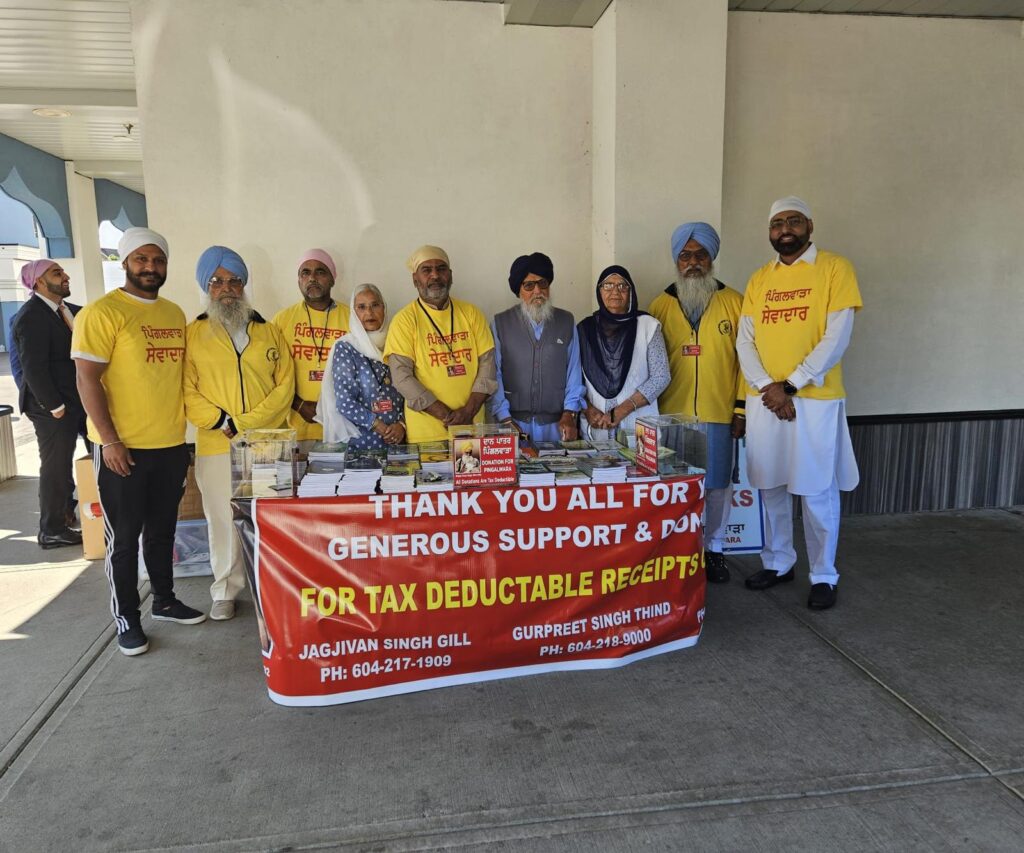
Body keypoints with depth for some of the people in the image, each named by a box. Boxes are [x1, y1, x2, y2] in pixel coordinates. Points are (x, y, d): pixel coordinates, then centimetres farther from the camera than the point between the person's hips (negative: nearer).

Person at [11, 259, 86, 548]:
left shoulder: (69, 310, 11)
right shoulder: (31, 317, -14)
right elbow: (33, 368, -17)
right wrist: (55, 406, -16)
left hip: (75, 402, 7)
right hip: (52, 406, -7)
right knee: (55, 467, 3)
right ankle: (52, 531, 15)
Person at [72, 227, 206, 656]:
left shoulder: (175, 313, 11)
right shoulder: (101, 312, -9)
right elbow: (87, 379, -12)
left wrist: (179, 425, 12)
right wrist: (109, 440, -16)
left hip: (171, 444, 6)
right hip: (122, 448, -6)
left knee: (162, 529, 17)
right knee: (124, 537, 6)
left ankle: (164, 601, 32)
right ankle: (126, 618, 20)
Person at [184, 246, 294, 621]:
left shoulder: (270, 332, 9)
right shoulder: (192, 334, 5)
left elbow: (285, 386, 2)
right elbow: (187, 392, -1)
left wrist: (247, 422, -10)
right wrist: (223, 422, -13)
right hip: (216, 447, -1)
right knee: (223, 519, 7)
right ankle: (225, 591, 22)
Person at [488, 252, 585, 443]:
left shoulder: (567, 322, 8)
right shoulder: (500, 324, 2)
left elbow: (574, 372, 5)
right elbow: (493, 376, -2)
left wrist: (569, 413, -4)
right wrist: (505, 419, -9)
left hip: (557, 425, 2)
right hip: (514, 423, -1)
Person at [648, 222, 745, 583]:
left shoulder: (733, 302, 2)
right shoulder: (661, 305, 5)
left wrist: (741, 409, -2)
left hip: (718, 414, 0)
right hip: (672, 414, 1)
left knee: (716, 484, 8)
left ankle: (714, 549, 24)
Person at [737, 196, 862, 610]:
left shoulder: (835, 268, -1)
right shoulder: (759, 279, 12)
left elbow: (837, 338, -9)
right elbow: (745, 341, 6)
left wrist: (790, 385, -13)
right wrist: (767, 387, -10)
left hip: (814, 399, -4)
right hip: (763, 400, 4)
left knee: (817, 491, 1)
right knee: (771, 487, 10)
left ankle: (823, 576, 15)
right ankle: (777, 563, 25)